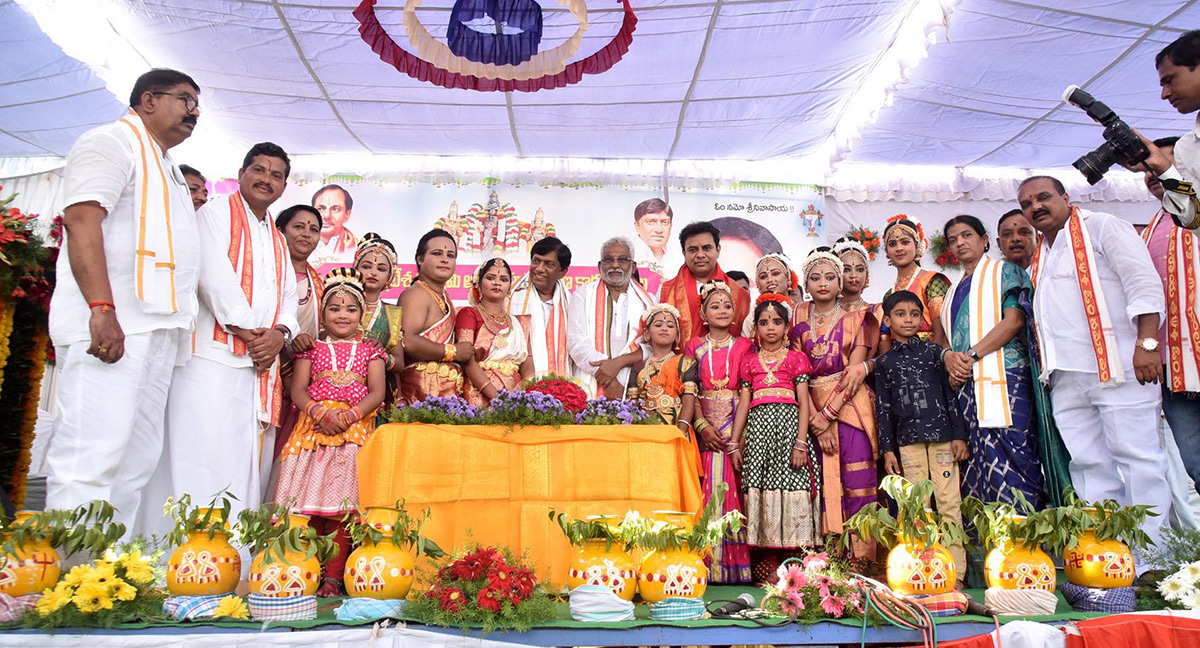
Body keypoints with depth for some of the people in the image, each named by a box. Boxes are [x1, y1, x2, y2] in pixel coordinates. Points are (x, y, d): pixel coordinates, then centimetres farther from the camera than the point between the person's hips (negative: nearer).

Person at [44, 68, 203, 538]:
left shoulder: (166, 167, 29)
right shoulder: (113, 141, 1)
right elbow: (81, 220, -13)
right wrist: (102, 309, -24)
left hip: (157, 329, 9)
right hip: (109, 324, -9)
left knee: (137, 460, 6)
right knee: (93, 455, -13)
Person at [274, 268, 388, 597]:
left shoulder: (370, 350, 13)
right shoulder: (312, 348, 14)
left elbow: (377, 392, 3)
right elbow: (298, 390, 4)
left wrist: (348, 416, -13)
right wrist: (322, 413, -15)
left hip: (354, 431, -1)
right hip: (313, 430, 1)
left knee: (341, 507, -4)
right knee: (310, 508, -1)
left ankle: (334, 576, 1)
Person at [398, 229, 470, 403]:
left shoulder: (443, 297, 20)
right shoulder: (416, 294, -9)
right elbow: (407, 341, -23)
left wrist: (471, 352, 8)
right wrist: (453, 351, -12)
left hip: (447, 391, 9)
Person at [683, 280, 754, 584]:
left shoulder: (744, 346, 10)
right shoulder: (694, 347, 11)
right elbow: (690, 391, 3)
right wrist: (702, 424, -10)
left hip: (738, 424, 0)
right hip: (705, 425, 0)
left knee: (736, 489, -4)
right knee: (708, 491, -3)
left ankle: (738, 565, 3)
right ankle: (710, 564, 3)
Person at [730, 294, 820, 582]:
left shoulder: (796, 358, 9)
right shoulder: (749, 361, 15)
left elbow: (804, 404, 2)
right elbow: (743, 403, 13)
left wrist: (801, 443, -8)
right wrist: (734, 444, 6)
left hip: (788, 423, -2)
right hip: (759, 426, 2)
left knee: (791, 484, -8)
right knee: (760, 488, -3)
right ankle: (767, 567, 3)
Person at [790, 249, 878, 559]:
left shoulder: (856, 318, 5)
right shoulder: (799, 319, 9)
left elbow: (854, 371, -4)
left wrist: (826, 415, -12)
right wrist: (817, 424, -8)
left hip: (850, 408, -2)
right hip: (811, 412, 2)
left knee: (858, 487, -7)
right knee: (823, 492, 0)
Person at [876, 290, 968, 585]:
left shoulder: (933, 351, 8)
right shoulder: (884, 361, 10)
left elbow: (950, 393, 6)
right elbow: (883, 407, 9)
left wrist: (959, 435, -1)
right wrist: (887, 448, 4)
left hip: (941, 433, -1)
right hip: (908, 439, 1)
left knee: (949, 501, -3)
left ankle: (954, 572, 3)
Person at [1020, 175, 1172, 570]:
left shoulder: (1101, 228, 1)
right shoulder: (1038, 259, 22)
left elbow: (1144, 282, -8)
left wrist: (1146, 343, -18)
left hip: (1115, 367, -7)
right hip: (1066, 379, 7)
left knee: (1138, 459, -4)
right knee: (1089, 467, 6)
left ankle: (1150, 561, 1)